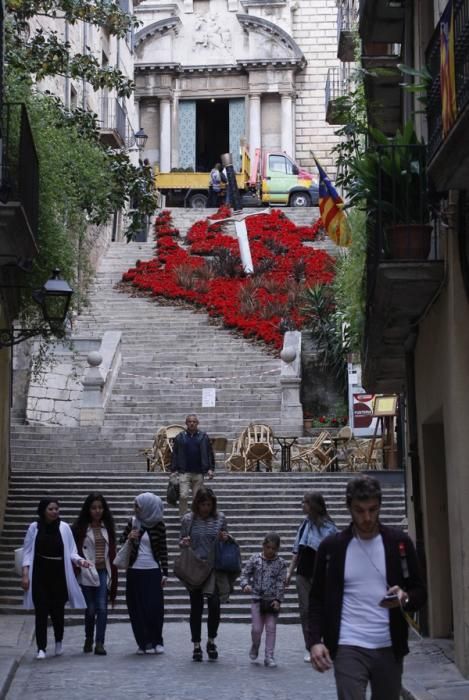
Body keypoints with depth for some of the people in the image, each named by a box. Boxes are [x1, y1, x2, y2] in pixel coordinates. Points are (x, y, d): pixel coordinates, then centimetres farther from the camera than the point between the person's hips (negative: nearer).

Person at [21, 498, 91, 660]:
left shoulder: (64, 528, 0)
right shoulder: (34, 527, -1)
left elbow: (70, 552, 2)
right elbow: (28, 552, 1)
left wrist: (80, 560, -17)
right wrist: (25, 574, -6)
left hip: (59, 574, 0)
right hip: (40, 573, 0)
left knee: (58, 610, 4)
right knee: (41, 611, -3)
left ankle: (59, 641, 31)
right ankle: (41, 648, 3)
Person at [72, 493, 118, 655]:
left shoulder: (107, 527, 10)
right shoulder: (80, 527, -1)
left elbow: (112, 551, 12)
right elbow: (75, 550, -1)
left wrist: (112, 573, 9)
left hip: (104, 572, 2)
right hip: (88, 573, -2)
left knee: (102, 608, -7)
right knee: (90, 609, 5)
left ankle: (99, 643, -8)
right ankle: (88, 640, 25)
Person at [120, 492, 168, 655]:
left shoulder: (159, 525, -2)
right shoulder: (133, 522, 3)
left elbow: (163, 550, 3)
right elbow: (121, 541, 14)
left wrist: (165, 573, -1)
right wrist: (128, 538, -9)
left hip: (153, 571, -2)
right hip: (134, 571, 2)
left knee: (155, 608, -3)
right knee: (137, 609, 2)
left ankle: (156, 642, 11)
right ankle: (143, 642, 11)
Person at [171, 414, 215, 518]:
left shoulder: (203, 437, 6)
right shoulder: (180, 437, 5)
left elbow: (210, 454, 6)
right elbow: (174, 454, 6)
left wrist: (210, 468, -2)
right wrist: (173, 470, 0)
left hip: (198, 472, 1)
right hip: (184, 472, -1)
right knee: (183, 496, -11)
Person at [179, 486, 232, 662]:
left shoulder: (220, 518, 3)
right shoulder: (188, 519, 2)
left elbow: (226, 540, 15)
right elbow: (181, 542, 11)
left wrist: (226, 539, -8)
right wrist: (183, 543, -11)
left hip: (214, 568, 0)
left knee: (214, 605, -10)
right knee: (196, 608, 7)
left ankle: (211, 641, 12)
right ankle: (196, 646, 18)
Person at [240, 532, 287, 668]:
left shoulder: (281, 563, -1)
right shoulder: (255, 559, 0)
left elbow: (281, 583, -3)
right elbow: (245, 574, 3)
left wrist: (278, 599, -11)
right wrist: (245, 584, -17)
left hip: (272, 601, 0)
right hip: (257, 599, 0)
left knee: (271, 628, 1)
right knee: (256, 629, 0)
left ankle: (269, 657, 7)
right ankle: (254, 649, 28)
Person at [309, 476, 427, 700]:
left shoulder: (399, 542, 3)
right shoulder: (331, 547, 2)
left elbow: (420, 591, 7)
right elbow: (317, 599, 7)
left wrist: (405, 598, -17)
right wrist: (315, 641, -6)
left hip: (389, 647, 2)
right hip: (349, 649, -2)